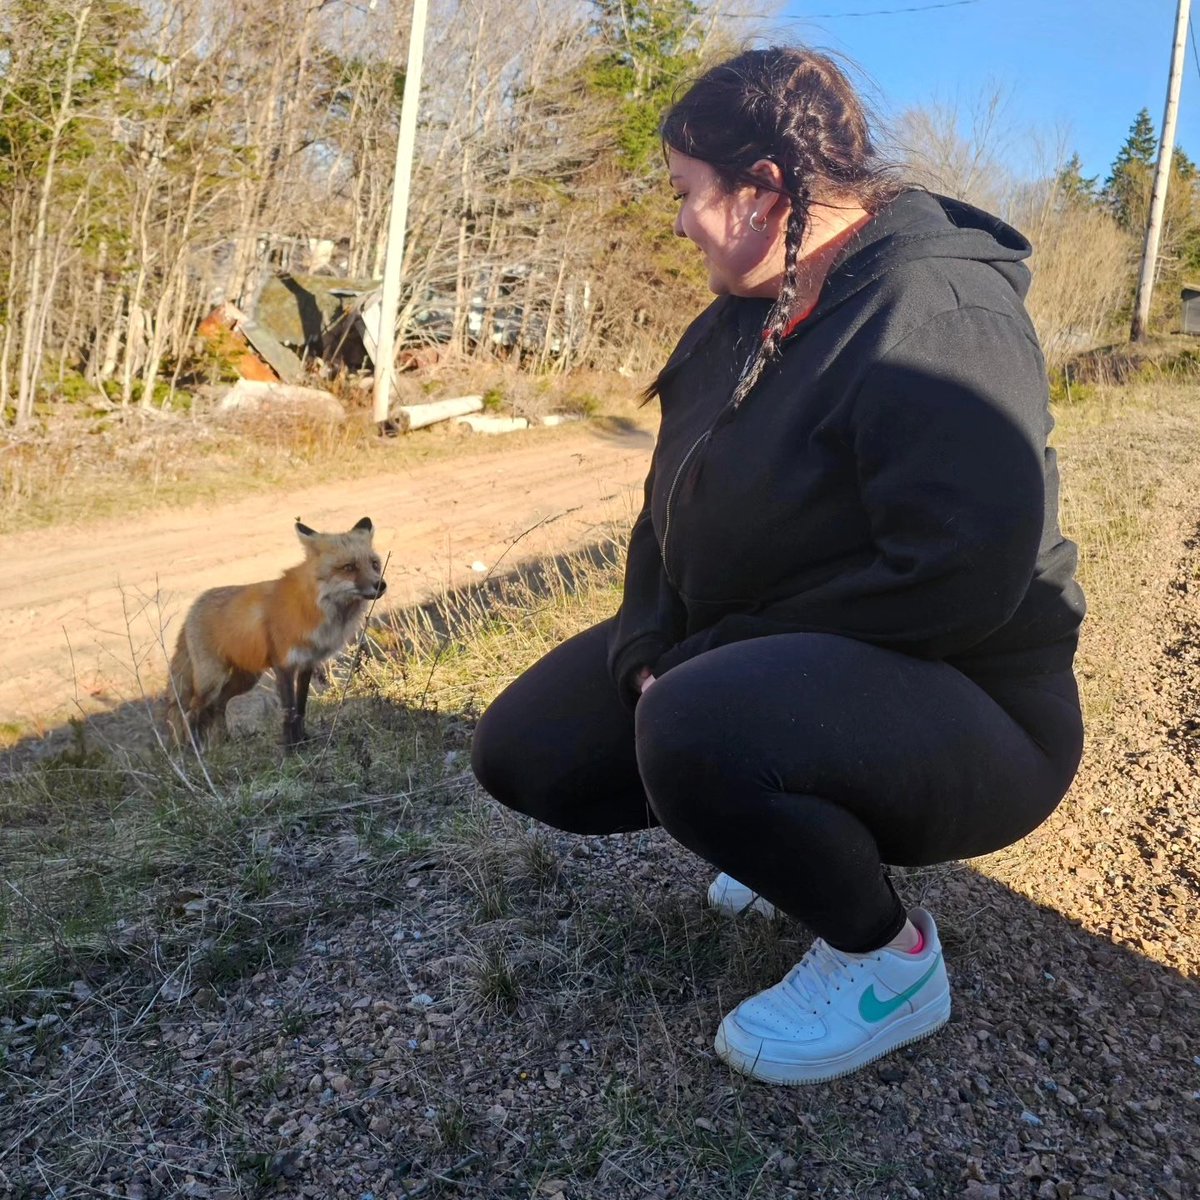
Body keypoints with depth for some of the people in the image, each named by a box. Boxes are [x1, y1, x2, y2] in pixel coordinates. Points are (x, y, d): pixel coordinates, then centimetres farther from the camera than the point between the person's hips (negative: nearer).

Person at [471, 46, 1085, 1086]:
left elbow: (962, 580, -30)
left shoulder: (938, 315, -21)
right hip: (755, 660, 9)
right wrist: (649, 649, -8)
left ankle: (888, 958, -7)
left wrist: (705, 663, -23)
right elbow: (675, 507, 11)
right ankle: (801, 833, 18)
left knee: (699, 730, -38)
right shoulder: (745, 314, 7)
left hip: (958, 707, -8)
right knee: (523, 753, 3)